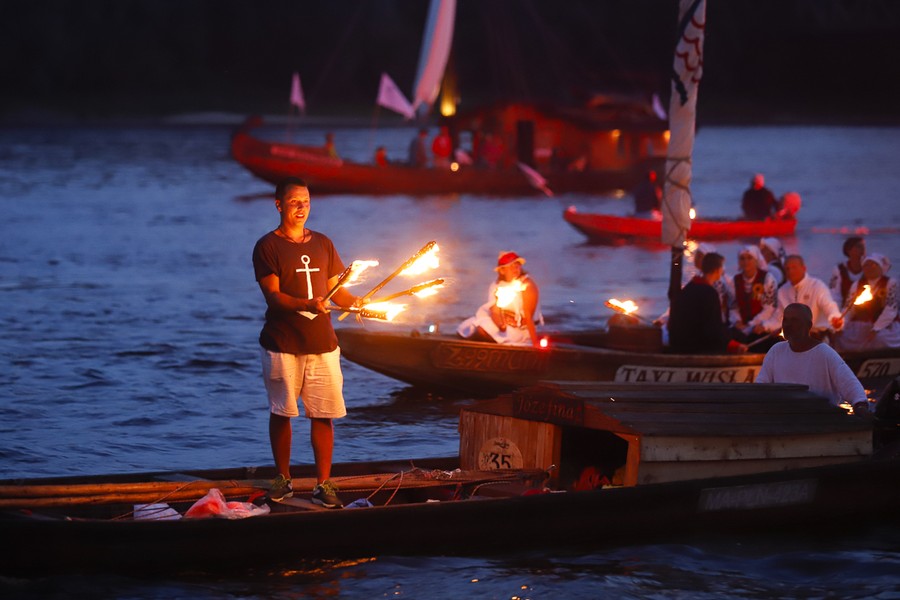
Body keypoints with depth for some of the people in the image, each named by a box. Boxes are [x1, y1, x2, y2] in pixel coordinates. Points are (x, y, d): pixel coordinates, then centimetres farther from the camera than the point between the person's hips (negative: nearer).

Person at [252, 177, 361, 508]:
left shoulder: (323, 244, 12)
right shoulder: (267, 246, -3)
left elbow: (336, 290, 13)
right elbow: (273, 296, -12)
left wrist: (358, 302, -8)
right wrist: (306, 304, -29)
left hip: (322, 342, 3)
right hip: (282, 344, -3)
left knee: (323, 414, 0)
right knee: (281, 412, 5)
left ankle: (323, 484, 4)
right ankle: (283, 479, 18)